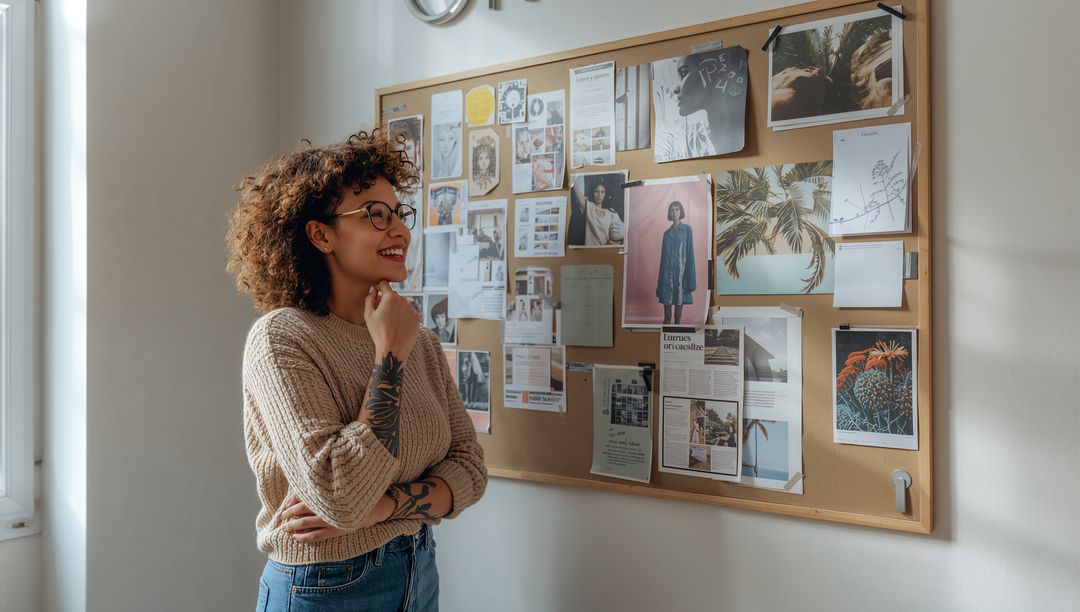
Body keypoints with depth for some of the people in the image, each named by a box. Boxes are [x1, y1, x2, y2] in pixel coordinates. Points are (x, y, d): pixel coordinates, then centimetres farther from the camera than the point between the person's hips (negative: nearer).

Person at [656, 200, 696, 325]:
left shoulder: (687, 229, 1)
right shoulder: (667, 233, 12)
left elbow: (689, 253, -3)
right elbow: (663, 255, 12)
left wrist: (690, 277, -10)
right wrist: (661, 277, 8)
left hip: (680, 271, -3)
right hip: (668, 271, 3)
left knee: (679, 301, -1)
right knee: (666, 302, 2)